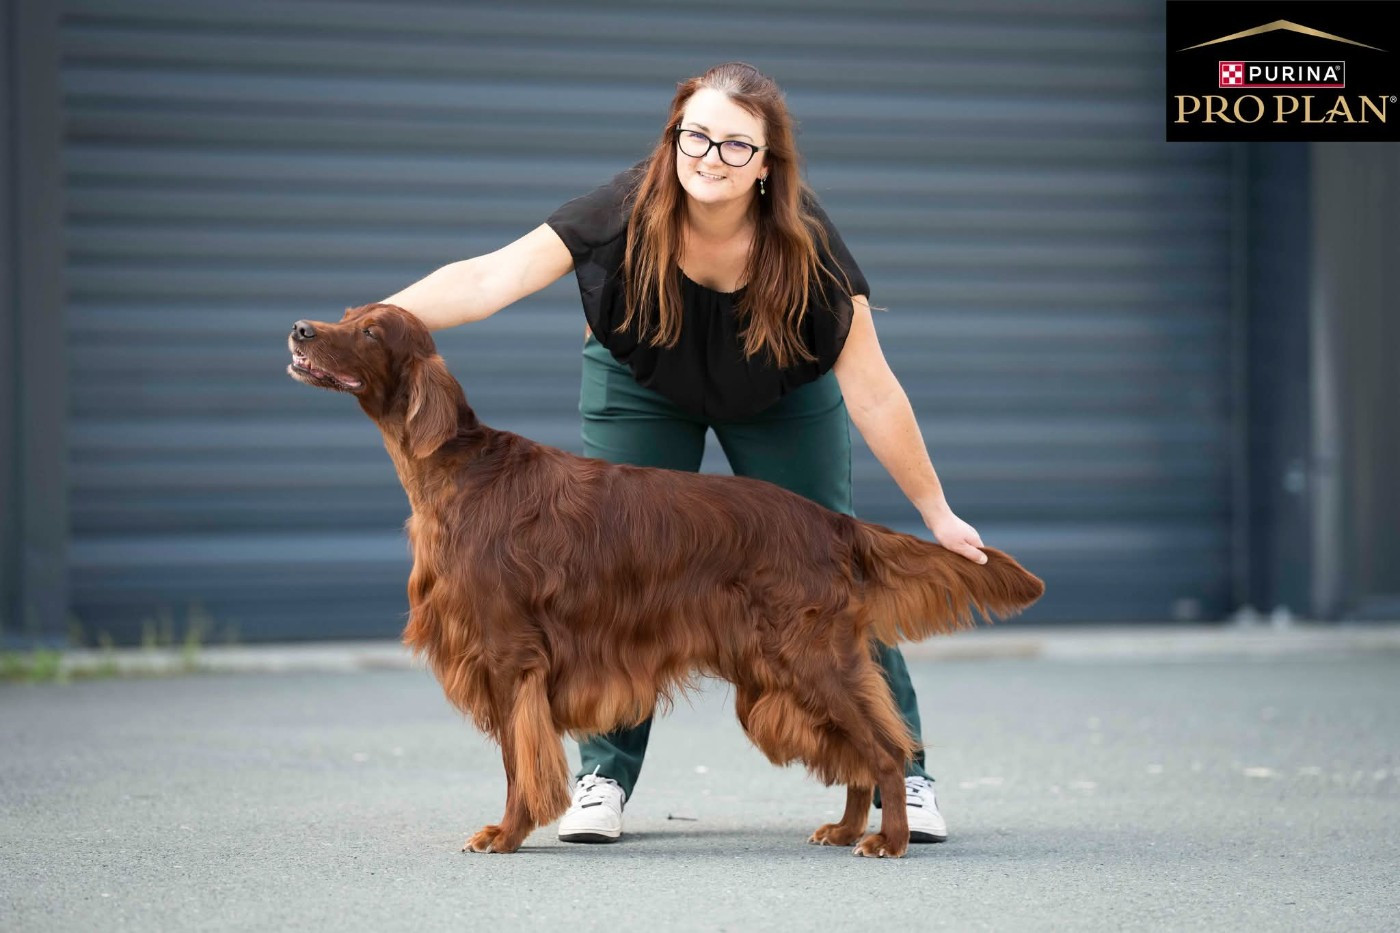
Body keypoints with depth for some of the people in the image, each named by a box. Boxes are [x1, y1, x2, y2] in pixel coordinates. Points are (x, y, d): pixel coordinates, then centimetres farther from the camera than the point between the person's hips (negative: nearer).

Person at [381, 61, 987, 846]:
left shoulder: (803, 246, -34)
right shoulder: (629, 214, -34)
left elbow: (872, 393, -28)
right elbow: (492, 278, -41)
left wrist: (938, 514, -24)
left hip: (783, 395, -1)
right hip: (642, 387, 1)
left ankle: (901, 773, 5)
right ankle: (605, 776, 5)